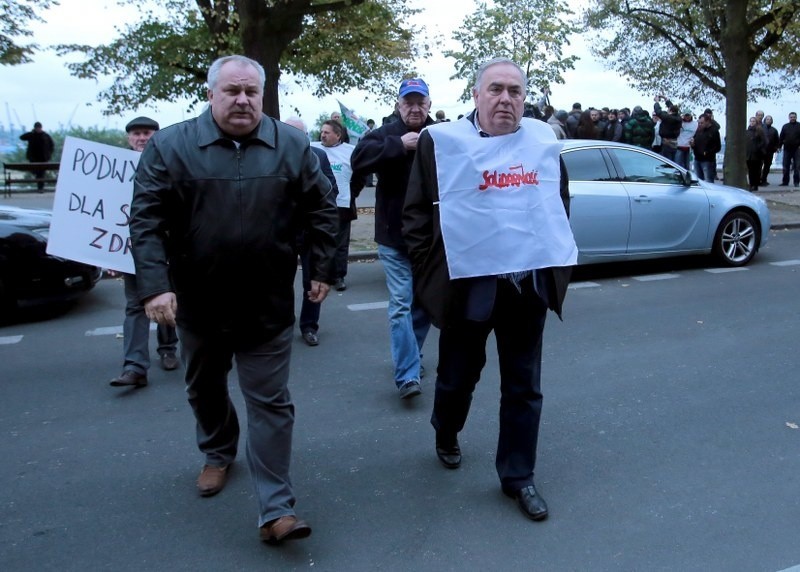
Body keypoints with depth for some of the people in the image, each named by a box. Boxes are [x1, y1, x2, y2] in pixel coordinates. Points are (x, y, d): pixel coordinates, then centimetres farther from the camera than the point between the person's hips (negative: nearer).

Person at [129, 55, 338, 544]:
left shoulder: (292, 146, -1)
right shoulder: (170, 145, -5)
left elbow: (322, 209, 6)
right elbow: (147, 219, -8)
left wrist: (324, 269, 3)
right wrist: (155, 284, -17)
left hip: (268, 304, -1)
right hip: (197, 301, 1)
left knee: (271, 403, 2)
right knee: (205, 390, 21)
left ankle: (276, 508, 9)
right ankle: (218, 453, 49)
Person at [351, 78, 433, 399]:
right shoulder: (386, 134, 0)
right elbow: (358, 160, -18)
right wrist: (399, 145, -22)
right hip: (395, 238, -2)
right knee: (401, 304, -5)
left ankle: (409, 358, 34)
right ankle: (407, 375, -2)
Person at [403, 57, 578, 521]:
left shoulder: (543, 140, 6)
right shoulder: (442, 142, -6)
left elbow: (560, 201, 17)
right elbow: (416, 214, -5)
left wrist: (557, 262, 11)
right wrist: (432, 276, -8)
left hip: (528, 284, 3)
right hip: (467, 286, -3)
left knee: (523, 387, 11)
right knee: (458, 376, 16)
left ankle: (519, 477, 27)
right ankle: (446, 435, 47)